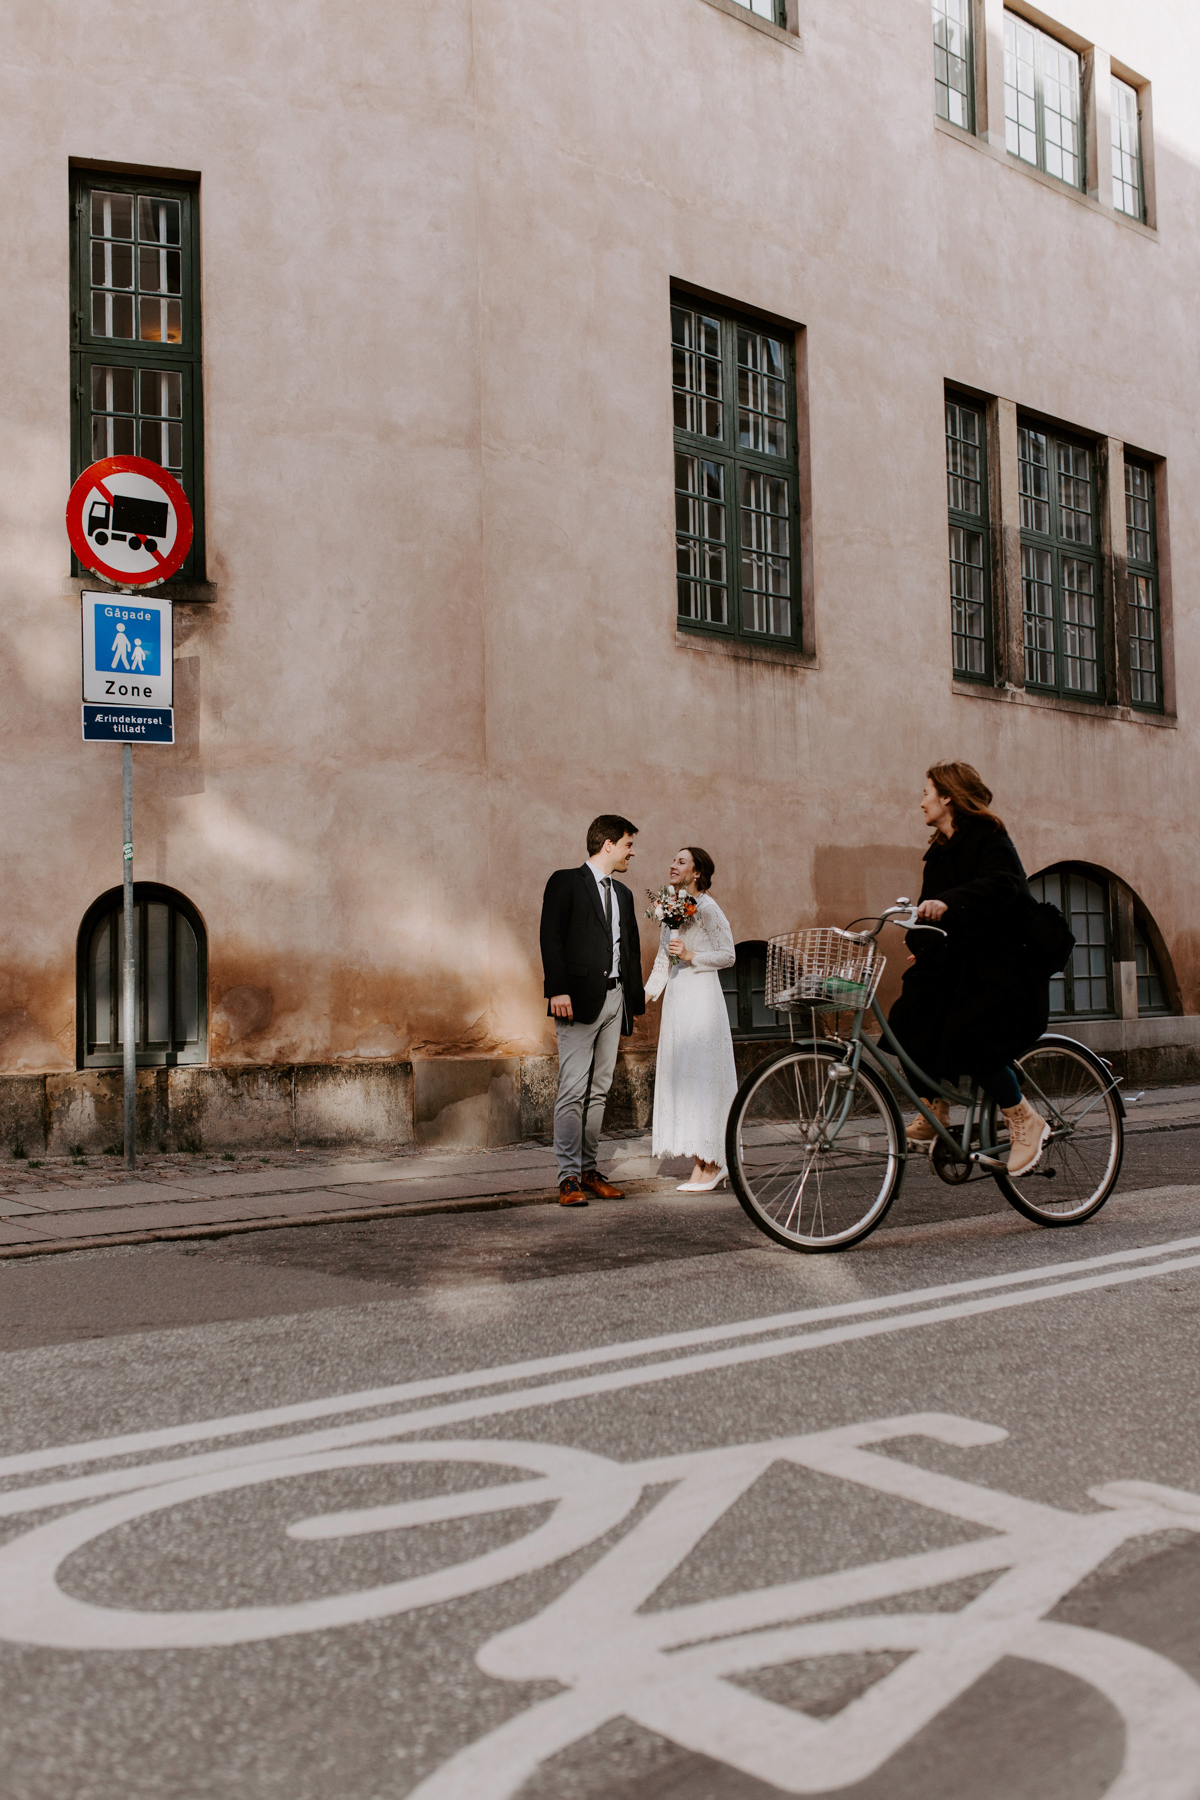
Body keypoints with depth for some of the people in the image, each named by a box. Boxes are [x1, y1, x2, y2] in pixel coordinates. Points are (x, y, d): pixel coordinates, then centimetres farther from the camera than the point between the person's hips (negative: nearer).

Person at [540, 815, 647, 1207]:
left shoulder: (622, 894, 21)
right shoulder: (565, 882, -1)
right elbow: (551, 938, -9)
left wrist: (635, 1000, 16)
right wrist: (558, 991, -18)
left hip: (614, 999, 7)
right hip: (580, 999, -7)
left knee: (599, 1090, 9)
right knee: (573, 1090, -9)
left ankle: (588, 1170, 14)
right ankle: (568, 1178, -8)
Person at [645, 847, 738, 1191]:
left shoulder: (706, 907, -9)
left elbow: (728, 955, -9)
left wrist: (690, 955, -18)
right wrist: (644, 996, 13)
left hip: (700, 997, -9)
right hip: (675, 996, 9)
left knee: (699, 1075, -8)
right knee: (680, 1074, 7)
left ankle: (710, 1167, -3)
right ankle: (706, 1164, 13)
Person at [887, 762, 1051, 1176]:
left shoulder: (989, 838, -10)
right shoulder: (940, 850, 16)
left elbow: (998, 885, -29)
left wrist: (948, 902, -44)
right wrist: (921, 948, 8)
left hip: (1000, 964, -8)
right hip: (953, 962, 8)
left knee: (968, 1039, -22)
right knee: (910, 1023, -9)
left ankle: (1025, 1121, -5)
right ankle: (935, 1114, 6)